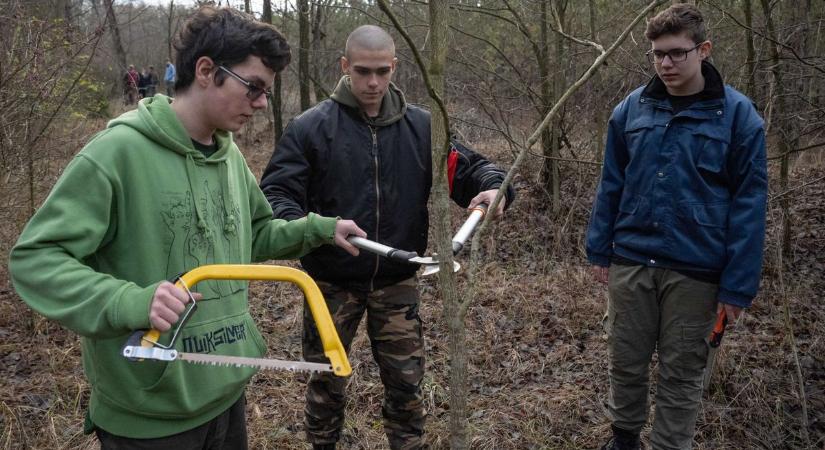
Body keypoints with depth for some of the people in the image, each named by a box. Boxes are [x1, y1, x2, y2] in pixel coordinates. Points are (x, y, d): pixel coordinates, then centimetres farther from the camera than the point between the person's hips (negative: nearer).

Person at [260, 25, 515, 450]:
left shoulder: (421, 126, 0)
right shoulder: (310, 127, -8)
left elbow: (467, 167, 3)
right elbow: (275, 191, -11)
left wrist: (494, 187, -21)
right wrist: (300, 225, -33)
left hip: (397, 282, 2)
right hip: (331, 282, -1)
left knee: (406, 382, 13)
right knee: (328, 381, 16)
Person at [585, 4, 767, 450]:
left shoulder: (738, 115, -7)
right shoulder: (631, 109, 1)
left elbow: (748, 202, -7)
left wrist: (738, 284, -9)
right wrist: (599, 250, 7)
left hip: (695, 271, -3)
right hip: (630, 262, 3)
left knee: (681, 373, 10)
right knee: (625, 362, 15)